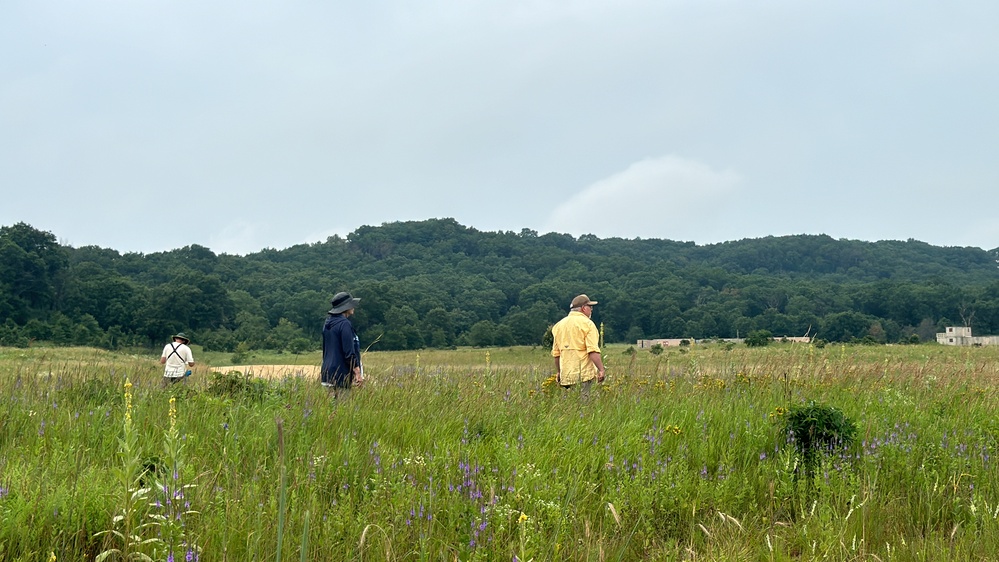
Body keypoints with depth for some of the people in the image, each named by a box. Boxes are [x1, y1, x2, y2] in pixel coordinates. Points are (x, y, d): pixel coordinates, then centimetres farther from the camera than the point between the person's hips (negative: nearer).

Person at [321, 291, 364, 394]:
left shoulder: (328, 323, 13)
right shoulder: (344, 324, -14)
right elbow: (349, 351, -18)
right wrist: (358, 372, -16)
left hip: (327, 373, 9)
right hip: (341, 374, -9)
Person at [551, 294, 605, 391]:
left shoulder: (559, 325, 15)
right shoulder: (587, 324, -4)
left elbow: (556, 354, 18)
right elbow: (593, 351, -15)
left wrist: (559, 373, 27)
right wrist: (601, 370, -15)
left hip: (566, 375, 6)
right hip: (584, 375, -6)